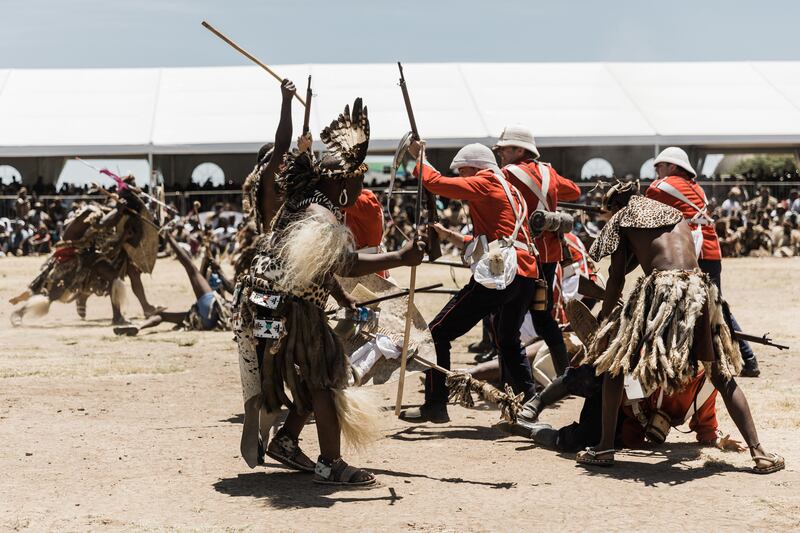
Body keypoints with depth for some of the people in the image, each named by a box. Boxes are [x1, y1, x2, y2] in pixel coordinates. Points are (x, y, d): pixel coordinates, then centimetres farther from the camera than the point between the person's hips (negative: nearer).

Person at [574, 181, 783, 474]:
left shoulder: (622, 220, 15)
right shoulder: (675, 214, 29)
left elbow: (616, 277, 10)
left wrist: (605, 317, 16)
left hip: (660, 287, -4)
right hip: (699, 288, 4)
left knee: (614, 363, 14)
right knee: (723, 376, 13)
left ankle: (605, 448, 12)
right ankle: (759, 453, 5)